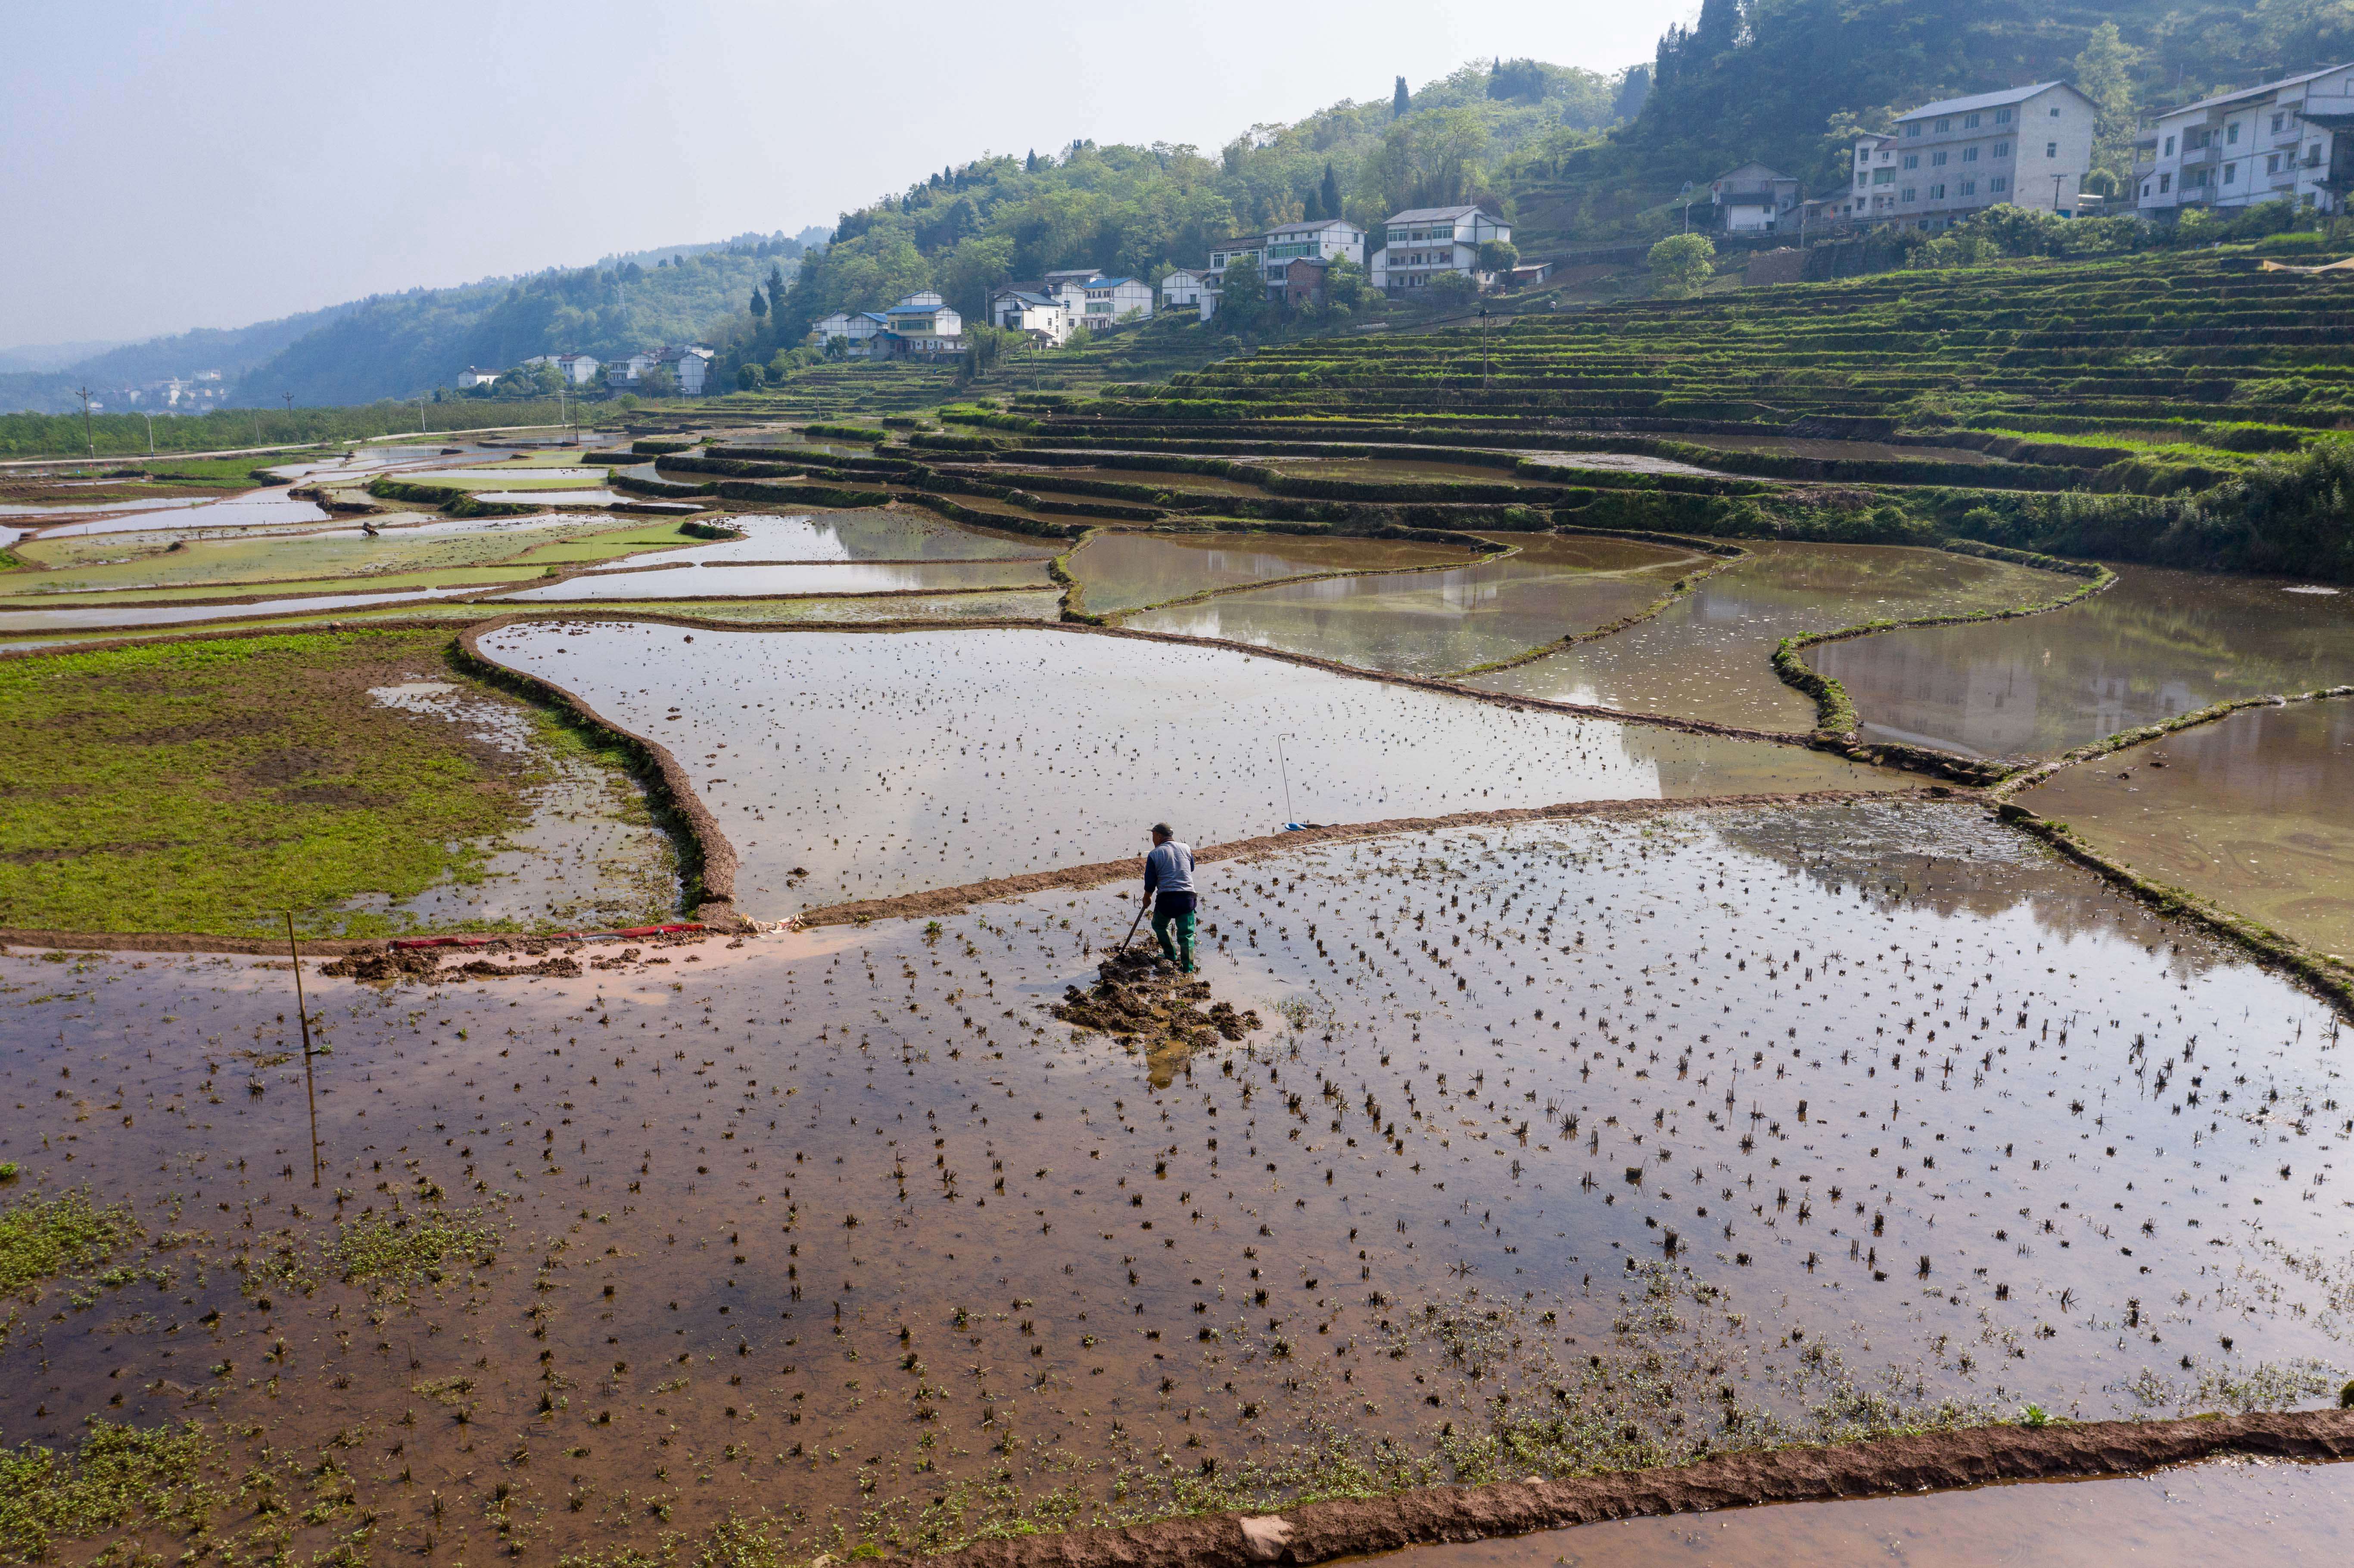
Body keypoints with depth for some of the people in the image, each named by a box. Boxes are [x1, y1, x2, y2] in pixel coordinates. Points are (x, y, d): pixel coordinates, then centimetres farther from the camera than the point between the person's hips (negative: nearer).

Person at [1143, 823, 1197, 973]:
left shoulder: (1155, 854, -2)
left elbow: (1150, 882, 0)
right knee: (1186, 935, 7)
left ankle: (1172, 956, 30)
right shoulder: (1186, 848, 8)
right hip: (1187, 897, 2)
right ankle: (1188, 968, 2)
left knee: (1160, 926, 25)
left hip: (1166, 898, -2)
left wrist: (1147, 897, 18)